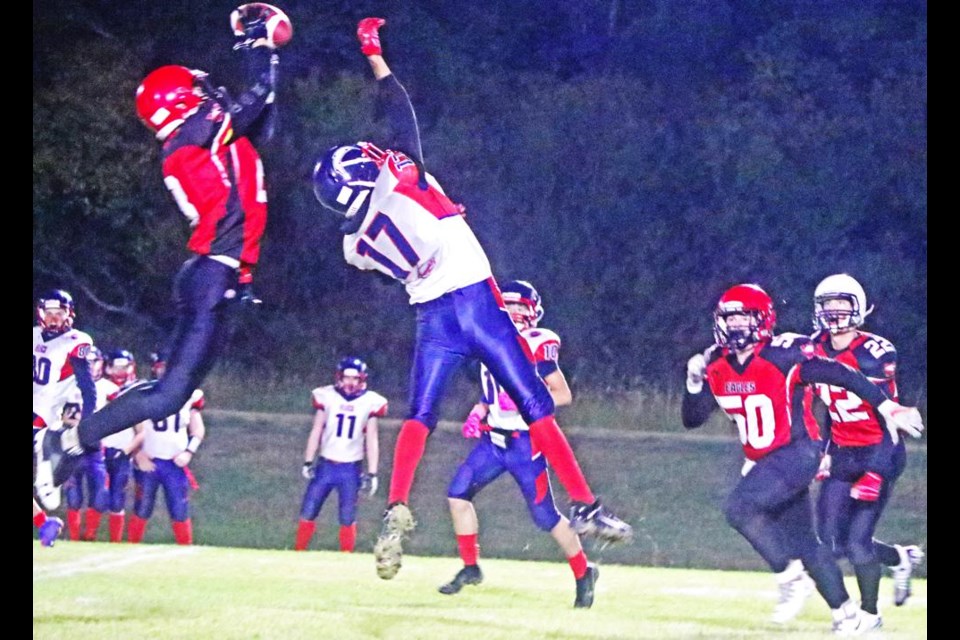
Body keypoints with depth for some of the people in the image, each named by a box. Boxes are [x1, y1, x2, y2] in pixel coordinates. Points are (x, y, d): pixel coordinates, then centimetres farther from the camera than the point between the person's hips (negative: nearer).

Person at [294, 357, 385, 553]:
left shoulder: (370, 402, -2)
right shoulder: (327, 397, 0)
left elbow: (372, 440, 1)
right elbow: (316, 431, 5)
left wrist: (372, 474, -2)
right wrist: (308, 462, -1)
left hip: (351, 469, -1)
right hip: (326, 465, 1)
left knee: (348, 518, -1)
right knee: (308, 513, -1)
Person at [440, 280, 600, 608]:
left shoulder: (537, 345, -12)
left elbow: (563, 394, -13)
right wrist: (477, 414, 5)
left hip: (525, 442, -7)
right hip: (494, 439, 7)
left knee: (545, 516, -3)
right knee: (458, 492, -6)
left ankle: (584, 572, 17)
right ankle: (470, 568, 4)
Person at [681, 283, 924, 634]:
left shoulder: (784, 355, -17)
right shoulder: (718, 366, 2)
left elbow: (841, 376, -14)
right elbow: (692, 419, 6)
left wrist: (886, 407, -15)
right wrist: (695, 383, -13)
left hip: (797, 454, -7)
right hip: (762, 462, 7)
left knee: (739, 508, -24)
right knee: (802, 543, 11)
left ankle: (791, 577, -11)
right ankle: (846, 614, 22)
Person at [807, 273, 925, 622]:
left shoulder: (874, 354, -18)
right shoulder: (818, 350, 2)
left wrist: (876, 473, -23)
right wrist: (825, 451, 13)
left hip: (878, 453, -6)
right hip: (842, 455, 6)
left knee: (858, 541, -11)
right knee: (833, 541, 0)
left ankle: (869, 614, 10)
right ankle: (900, 557, 26)